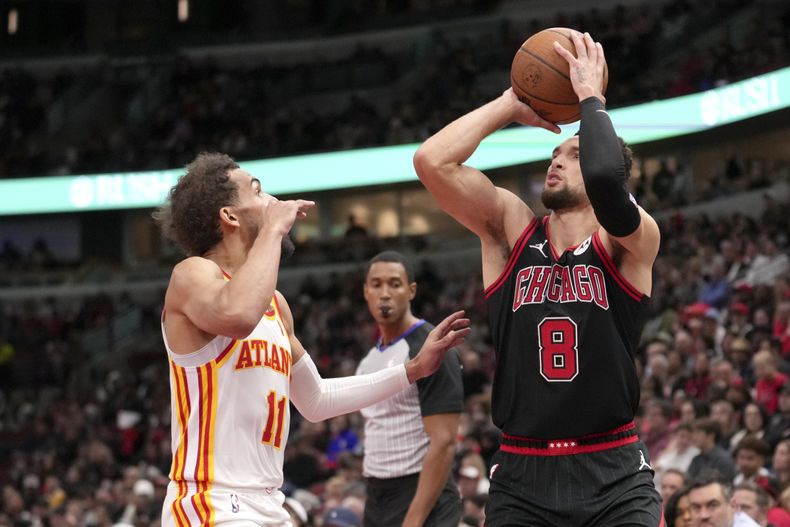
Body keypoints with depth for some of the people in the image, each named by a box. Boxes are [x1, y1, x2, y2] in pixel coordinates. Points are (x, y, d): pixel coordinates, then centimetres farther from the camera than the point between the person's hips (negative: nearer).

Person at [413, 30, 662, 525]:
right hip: (521, 475, 3)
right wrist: (511, 105, 5)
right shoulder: (511, 228, 8)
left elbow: (605, 178, -24)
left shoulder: (631, 240, -1)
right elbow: (432, 160, -4)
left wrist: (590, 96, -7)